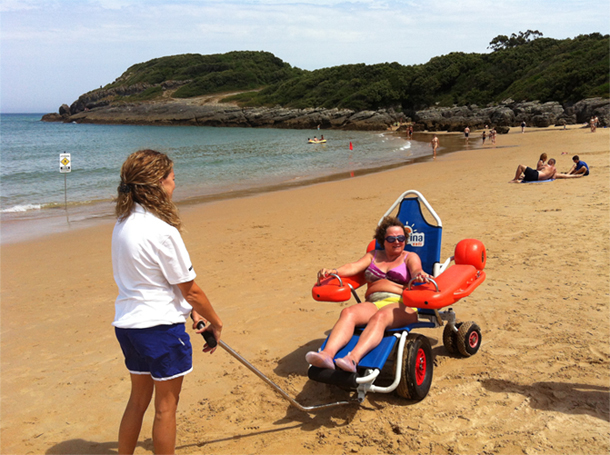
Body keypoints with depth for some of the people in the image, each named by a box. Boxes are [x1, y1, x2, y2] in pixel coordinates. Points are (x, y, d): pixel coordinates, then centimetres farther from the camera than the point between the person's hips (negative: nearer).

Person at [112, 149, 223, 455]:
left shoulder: (124, 222, 4)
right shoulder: (161, 230, -22)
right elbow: (189, 289, -15)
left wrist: (191, 308, 11)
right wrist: (215, 322, 0)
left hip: (127, 324, 8)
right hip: (160, 327, -8)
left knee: (139, 398, 23)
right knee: (166, 406, 10)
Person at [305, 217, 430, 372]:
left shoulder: (410, 257, 16)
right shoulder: (373, 255, 25)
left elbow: (416, 269, -7)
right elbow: (354, 267, 7)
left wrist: (419, 275, -34)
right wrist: (334, 271, -14)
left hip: (401, 305, -3)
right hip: (373, 304, 3)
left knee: (379, 317, -37)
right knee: (348, 313, -29)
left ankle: (353, 359, -57)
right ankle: (327, 354, -49)